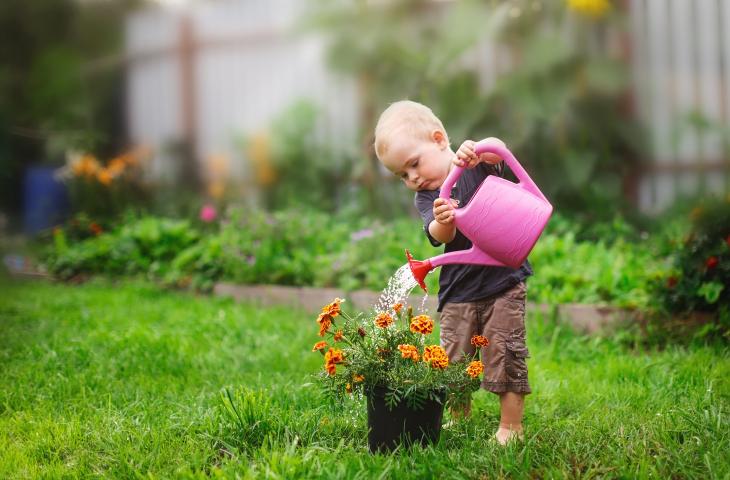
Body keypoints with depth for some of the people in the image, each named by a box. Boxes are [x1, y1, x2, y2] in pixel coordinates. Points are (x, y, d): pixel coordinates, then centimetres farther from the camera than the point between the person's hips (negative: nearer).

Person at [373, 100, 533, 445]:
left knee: (505, 355, -5)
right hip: (458, 291, 3)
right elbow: (440, 237, -15)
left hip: (504, 278, -3)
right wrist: (442, 222, -39)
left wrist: (478, 149, -45)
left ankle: (511, 426, 5)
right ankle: (460, 420, 25)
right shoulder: (425, 199, 2)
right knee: (454, 360, 5)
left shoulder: (476, 165, -1)